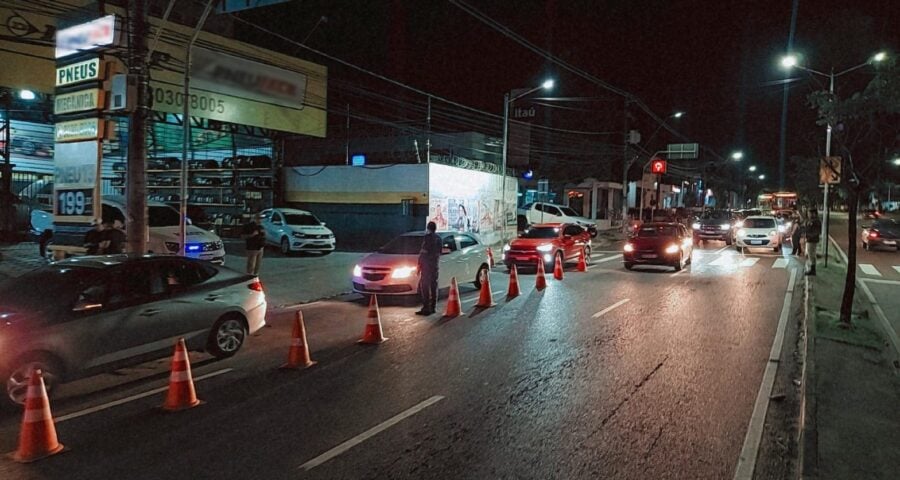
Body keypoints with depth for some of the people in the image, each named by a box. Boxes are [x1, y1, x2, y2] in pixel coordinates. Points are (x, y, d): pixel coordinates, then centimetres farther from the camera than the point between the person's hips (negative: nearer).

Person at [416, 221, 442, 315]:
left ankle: (426, 308, -10)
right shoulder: (438, 238, 11)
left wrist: (419, 264, -11)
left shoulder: (427, 237, -13)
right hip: (435, 265, 8)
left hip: (427, 265, -8)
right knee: (434, 286, 12)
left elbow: (423, 252, -16)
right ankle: (433, 307, 17)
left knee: (424, 286, -6)